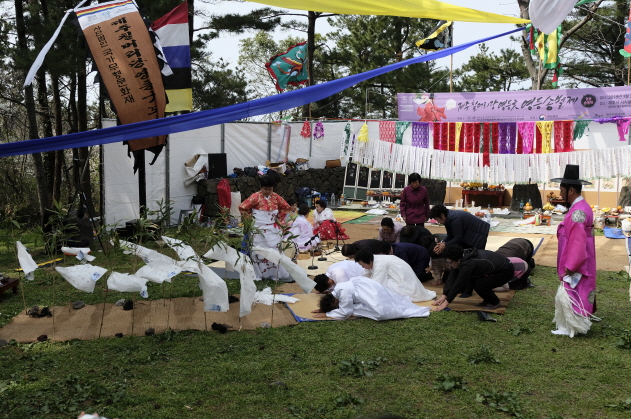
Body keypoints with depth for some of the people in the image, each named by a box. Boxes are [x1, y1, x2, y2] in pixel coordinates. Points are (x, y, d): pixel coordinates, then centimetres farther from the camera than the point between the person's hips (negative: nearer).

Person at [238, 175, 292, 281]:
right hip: (259, 229, -4)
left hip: (273, 229, 4)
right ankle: (258, 275, 10)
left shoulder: (276, 197, 2)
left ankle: (276, 275, 12)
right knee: (259, 252, 2)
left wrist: (279, 217, 7)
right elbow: (242, 208, -11)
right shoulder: (255, 197, -11)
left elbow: (286, 207, 15)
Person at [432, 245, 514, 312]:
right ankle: (487, 300, 15)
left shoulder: (468, 264, -30)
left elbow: (458, 284, -26)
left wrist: (447, 302, -20)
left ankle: (494, 302, 2)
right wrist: (444, 296, -4)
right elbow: (451, 278, -2)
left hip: (506, 271, -9)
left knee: (479, 285, -21)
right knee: (472, 279, 0)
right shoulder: (463, 257, -4)